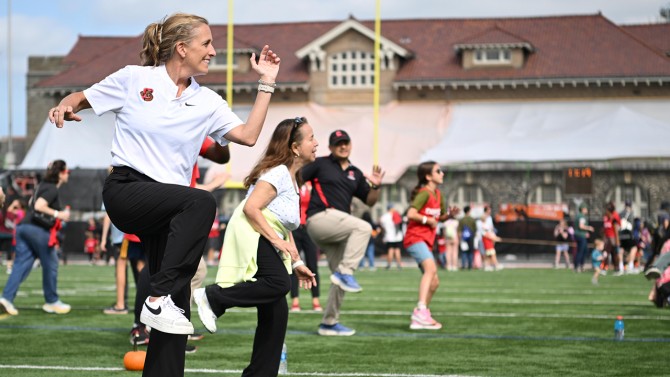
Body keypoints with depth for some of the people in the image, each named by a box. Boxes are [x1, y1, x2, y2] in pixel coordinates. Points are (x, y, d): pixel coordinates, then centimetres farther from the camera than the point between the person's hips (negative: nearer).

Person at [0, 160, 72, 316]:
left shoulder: (42, 186, 19)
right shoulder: (52, 189, -10)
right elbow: (38, 206, -22)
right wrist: (57, 214, -17)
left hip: (24, 227, 9)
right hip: (38, 230, -9)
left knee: (22, 264, 2)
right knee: (50, 265, 5)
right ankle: (51, 301, 14)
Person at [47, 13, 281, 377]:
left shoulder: (207, 102, 10)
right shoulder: (134, 79, 0)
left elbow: (248, 135, 2)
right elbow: (83, 97, 12)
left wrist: (266, 83, 5)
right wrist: (65, 105, -11)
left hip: (167, 207, 5)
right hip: (125, 190, -5)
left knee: (177, 305, 0)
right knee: (202, 201, -34)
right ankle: (159, 297, -30)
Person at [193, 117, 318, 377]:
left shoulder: (292, 179, 24)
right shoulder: (278, 172, -7)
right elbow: (251, 208, -18)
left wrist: (297, 263, 26)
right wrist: (277, 240, -21)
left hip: (266, 241, 10)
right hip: (251, 235, -10)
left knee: (276, 312, 4)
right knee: (279, 284, -33)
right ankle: (212, 297, -24)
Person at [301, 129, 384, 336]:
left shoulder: (355, 173, 19)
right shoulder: (320, 164, 4)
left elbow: (369, 201, 21)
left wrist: (375, 186, 1)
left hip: (337, 229, 7)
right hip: (320, 217, -7)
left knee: (341, 279, 5)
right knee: (363, 227, -27)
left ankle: (329, 323, 12)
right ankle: (345, 272, -27)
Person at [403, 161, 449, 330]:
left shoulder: (438, 195, 14)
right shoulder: (424, 193, -11)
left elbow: (440, 217, 27)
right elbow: (411, 214, -21)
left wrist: (449, 214, 7)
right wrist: (428, 220, -17)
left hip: (426, 241, 10)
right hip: (415, 238, -10)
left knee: (434, 282, 12)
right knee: (431, 268, -32)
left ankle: (420, 317, 22)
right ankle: (421, 310, -43)